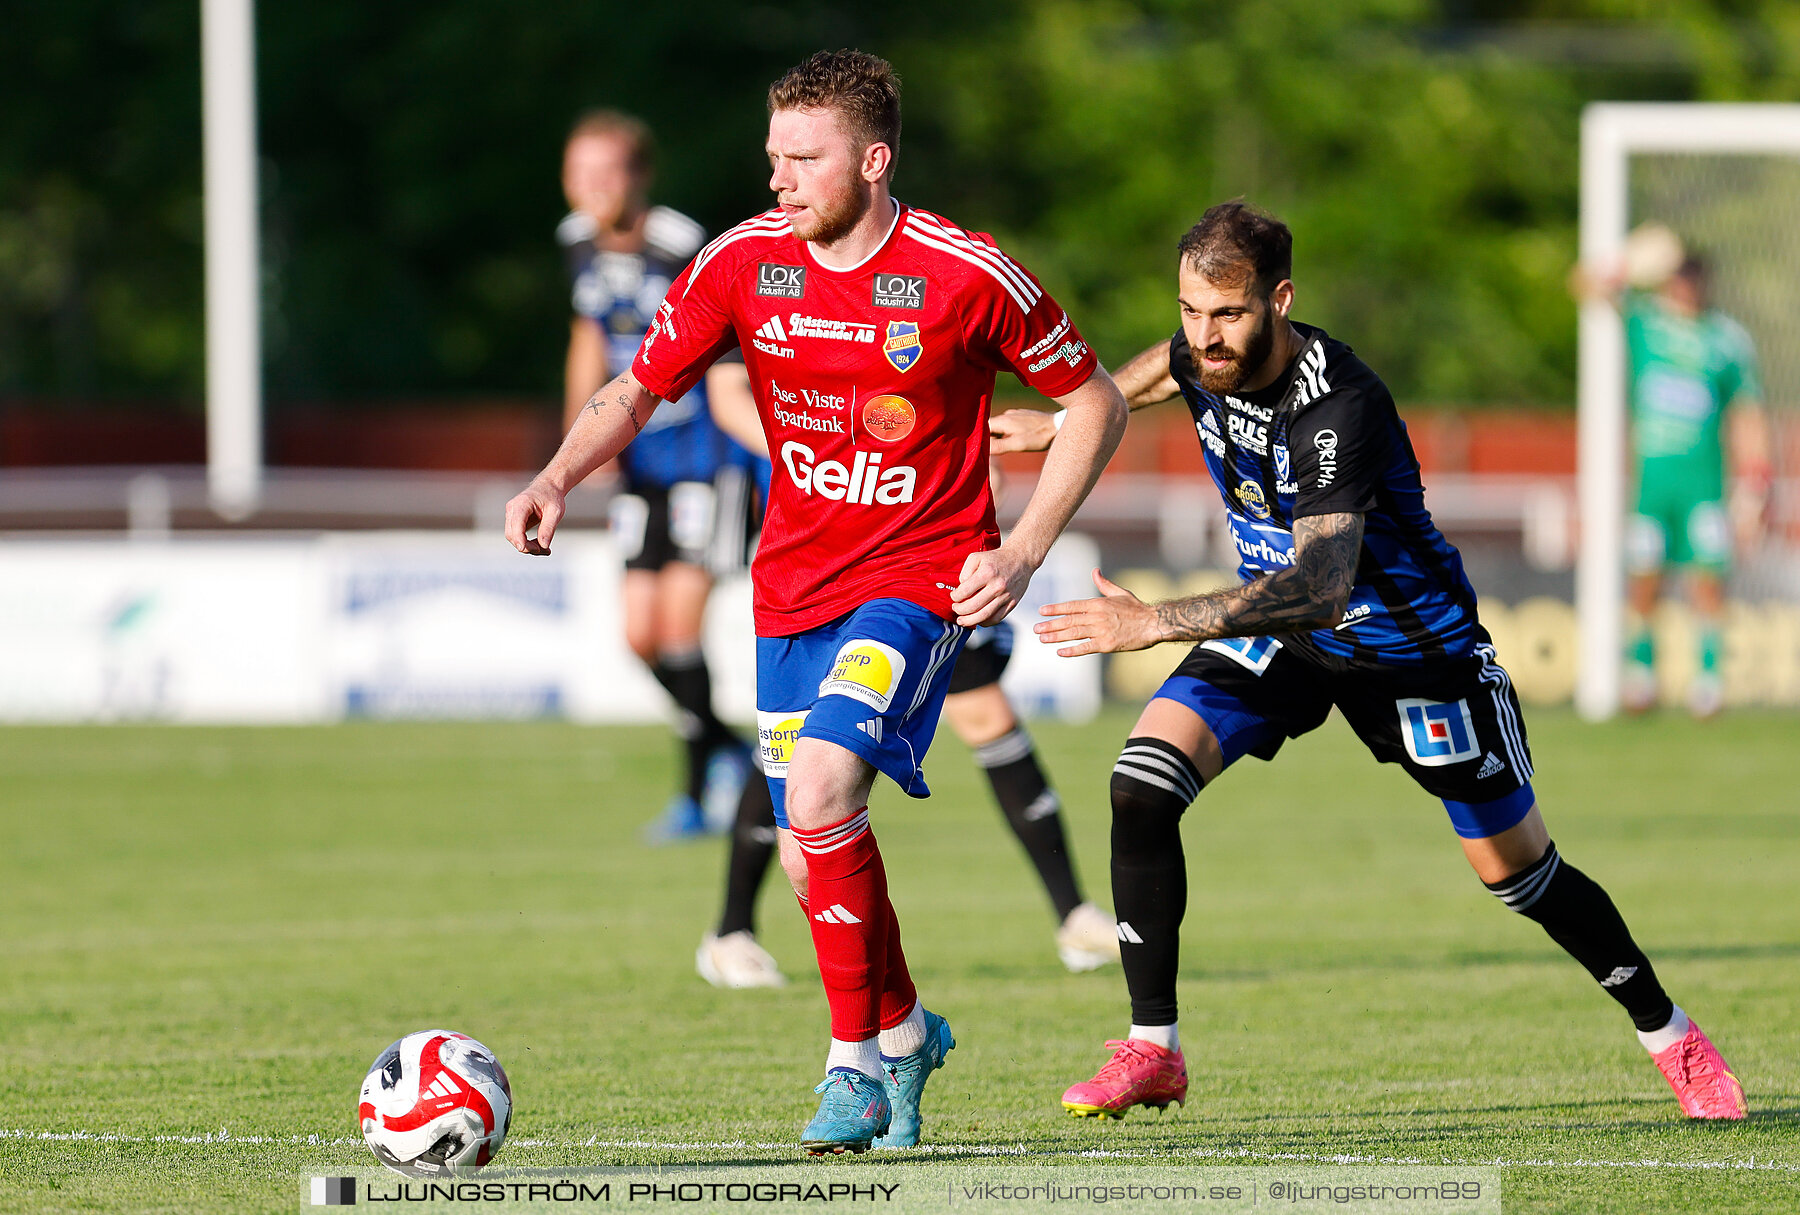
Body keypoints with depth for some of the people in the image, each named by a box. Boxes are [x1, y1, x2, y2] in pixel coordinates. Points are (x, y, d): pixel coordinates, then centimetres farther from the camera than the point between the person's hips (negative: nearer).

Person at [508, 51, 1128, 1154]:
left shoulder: (967, 278, -14)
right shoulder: (743, 263, -4)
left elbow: (1096, 402, -2)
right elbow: (638, 391, 5)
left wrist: (1024, 550, -10)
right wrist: (557, 480, -15)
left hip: (922, 579, -5)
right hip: (794, 584, 5)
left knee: (821, 785, -27)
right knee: (813, 858, 7)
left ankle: (858, 1064, -13)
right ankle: (905, 1032, 35)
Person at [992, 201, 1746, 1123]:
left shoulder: (1339, 408, -36)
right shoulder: (1203, 353, -15)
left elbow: (1321, 586, -49)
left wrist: (1157, 623, -57)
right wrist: (1059, 424, 27)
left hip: (1411, 648, -5)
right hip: (1272, 627, 5)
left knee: (1519, 872, 6)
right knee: (1143, 780, -19)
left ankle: (1672, 1038, 29)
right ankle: (1150, 1051, -12)